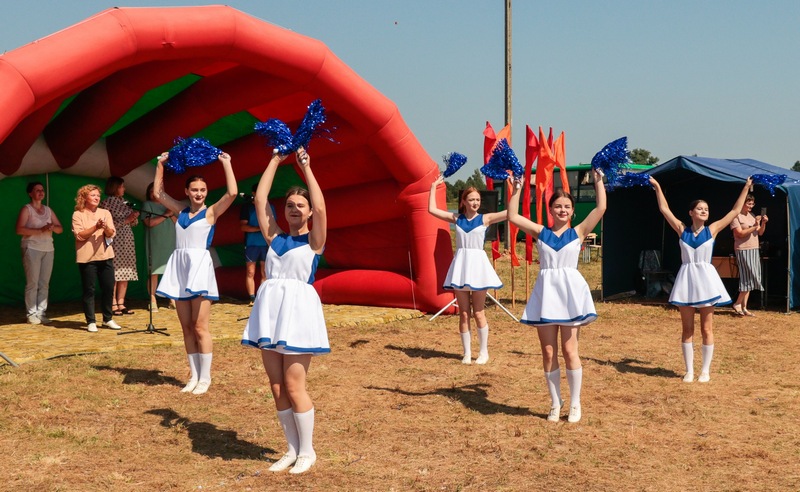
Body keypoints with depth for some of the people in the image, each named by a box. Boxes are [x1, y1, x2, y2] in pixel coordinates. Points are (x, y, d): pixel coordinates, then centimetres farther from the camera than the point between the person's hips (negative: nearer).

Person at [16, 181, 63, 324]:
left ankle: (41, 313, 5)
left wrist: (53, 227, -9)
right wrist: (40, 230, -19)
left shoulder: (48, 210, 16)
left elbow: (60, 229, 14)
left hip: (48, 249, 5)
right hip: (32, 248, -5)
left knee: (44, 283, 2)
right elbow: (19, 229, -13)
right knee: (32, 283, -6)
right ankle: (31, 314, -3)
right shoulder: (26, 209, -1)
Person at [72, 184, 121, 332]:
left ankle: (108, 318, 17)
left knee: (108, 288, 4)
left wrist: (106, 228, -19)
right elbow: (79, 235, -11)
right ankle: (90, 321, 5)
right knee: (89, 290, -1)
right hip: (87, 257, -4)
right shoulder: (78, 214, 0)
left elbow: (112, 234, 3)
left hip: (105, 256, 4)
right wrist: (95, 227, -21)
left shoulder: (105, 213, 11)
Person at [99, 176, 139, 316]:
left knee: (125, 273, 5)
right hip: (115, 241, -7)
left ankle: (121, 304, 10)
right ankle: (113, 305, -3)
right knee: (114, 274, -7)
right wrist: (125, 220, -16)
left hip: (127, 241, 7)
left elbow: (133, 222, 20)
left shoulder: (124, 202, 16)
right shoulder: (106, 203, -5)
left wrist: (134, 218, -2)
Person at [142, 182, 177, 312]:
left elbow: (177, 222, 12)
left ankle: (173, 300, 2)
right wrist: (166, 215, -7)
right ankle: (153, 302, -2)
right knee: (154, 272, -5)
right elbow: (149, 222, -9)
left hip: (170, 243, 3)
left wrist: (172, 214, -6)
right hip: (155, 244, -3)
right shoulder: (147, 205, 6)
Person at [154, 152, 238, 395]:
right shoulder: (181, 211, 14)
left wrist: (226, 163, -10)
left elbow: (232, 193, -14)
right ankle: (194, 376, 14)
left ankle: (205, 378, 1)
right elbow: (158, 193, 22)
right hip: (179, 267, 5)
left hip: (200, 266, -5)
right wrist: (160, 165, 18)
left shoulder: (211, 212, 0)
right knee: (186, 327, 7)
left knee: (200, 327, -6)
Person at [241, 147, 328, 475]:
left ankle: (307, 451, 7)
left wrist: (306, 167, -6)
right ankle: (292, 449, 18)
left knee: (293, 385, -6)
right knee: (277, 387, 6)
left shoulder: (314, 241, 3)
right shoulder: (275, 238, 14)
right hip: (270, 310, 5)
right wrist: (275, 161, 12)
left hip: (299, 309, -5)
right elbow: (260, 200, 10)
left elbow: (320, 207, -13)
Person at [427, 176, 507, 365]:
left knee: (478, 313, 3)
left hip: (477, 264, -2)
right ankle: (467, 353, 13)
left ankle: (484, 351, 15)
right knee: (463, 313, 5)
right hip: (460, 265, 2)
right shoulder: (456, 218, 6)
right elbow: (432, 209, 3)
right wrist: (434, 187, 5)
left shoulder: (485, 219, 0)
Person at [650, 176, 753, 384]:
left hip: (706, 279, -1)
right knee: (687, 329, 5)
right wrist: (657, 187, 7)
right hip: (686, 279, 1)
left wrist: (746, 188, 4)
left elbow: (735, 211, 4)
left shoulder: (712, 230, 1)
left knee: (706, 329, 3)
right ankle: (689, 370, 12)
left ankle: (705, 371, 11)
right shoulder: (682, 230, 3)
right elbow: (664, 209, 6)